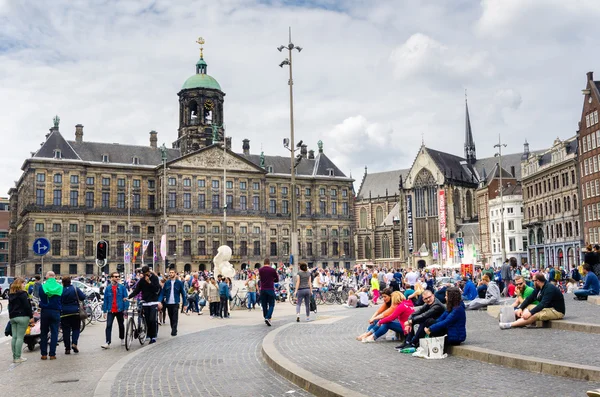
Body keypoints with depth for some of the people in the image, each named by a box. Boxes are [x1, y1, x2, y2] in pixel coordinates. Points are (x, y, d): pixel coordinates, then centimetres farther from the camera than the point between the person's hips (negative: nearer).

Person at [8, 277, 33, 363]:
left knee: (14, 337, 9)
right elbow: (27, 306, -13)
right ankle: (18, 358, -5)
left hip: (12, 317, 8)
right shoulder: (22, 294, -11)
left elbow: (10, 306, 18)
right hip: (22, 317, -8)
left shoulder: (11, 294, 13)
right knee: (20, 337, -5)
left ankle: (14, 357, 13)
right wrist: (31, 316, -7)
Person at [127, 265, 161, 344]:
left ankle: (153, 336, -4)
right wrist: (129, 297, -10)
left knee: (153, 320, -13)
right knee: (147, 320, 2)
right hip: (145, 303, 3)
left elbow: (157, 289, -13)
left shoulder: (154, 278, -3)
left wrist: (149, 282, -20)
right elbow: (136, 290, 3)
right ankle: (150, 335, 12)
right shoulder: (142, 280, 5)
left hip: (153, 303, -3)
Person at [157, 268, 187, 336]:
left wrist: (184, 303, -1)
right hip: (168, 303, 3)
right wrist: (160, 301, -12)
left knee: (175, 318, -9)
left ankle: (174, 331, -8)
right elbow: (162, 292, 3)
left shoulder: (179, 283, -1)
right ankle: (173, 330, 22)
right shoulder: (167, 283, 5)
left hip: (175, 303, -3)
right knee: (171, 318, 10)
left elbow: (183, 293, 2)